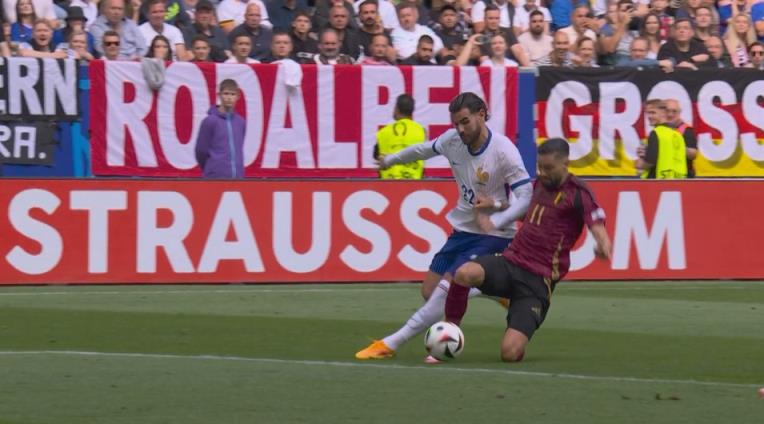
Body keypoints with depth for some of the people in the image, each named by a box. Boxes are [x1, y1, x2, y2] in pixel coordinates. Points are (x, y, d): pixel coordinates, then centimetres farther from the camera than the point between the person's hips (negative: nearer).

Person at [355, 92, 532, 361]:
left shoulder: (503, 151, -22)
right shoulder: (453, 140, -4)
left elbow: (526, 197, -23)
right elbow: (425, 149, 18)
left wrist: (494, 222, -35)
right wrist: (392, 159, 33)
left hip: (492, 236, -7)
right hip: (463, 228, 7)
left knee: (447, 289, -19)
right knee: (430, 291, 4)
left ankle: (391, 344, -14)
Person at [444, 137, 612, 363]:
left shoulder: (579, 193, -6)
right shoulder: (539, 184, 14)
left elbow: (599, 231, -18)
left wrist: (603, 247, -42)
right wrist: (495, 205, 20)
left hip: (537, 280, -5)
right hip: (510, 262, 5)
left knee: (510, 353, -17)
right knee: (464, 274, -31)